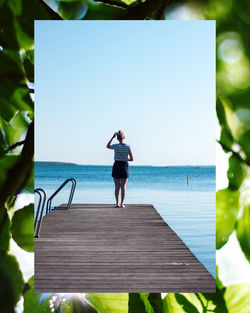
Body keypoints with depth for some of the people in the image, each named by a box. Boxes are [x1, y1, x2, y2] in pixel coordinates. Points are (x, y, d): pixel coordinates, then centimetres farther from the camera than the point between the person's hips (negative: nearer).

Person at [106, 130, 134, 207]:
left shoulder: (116, 146, -9)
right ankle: (122, 204, 1)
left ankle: (117, 203, 6)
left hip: (116, 166, 0)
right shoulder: (128, 147, -7)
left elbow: (108, 146, 13)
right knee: (123, 187, 5)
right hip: (124, 167, 0)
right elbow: (132, 159, -5)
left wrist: (112, 137, 9)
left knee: (117, 187, 6)